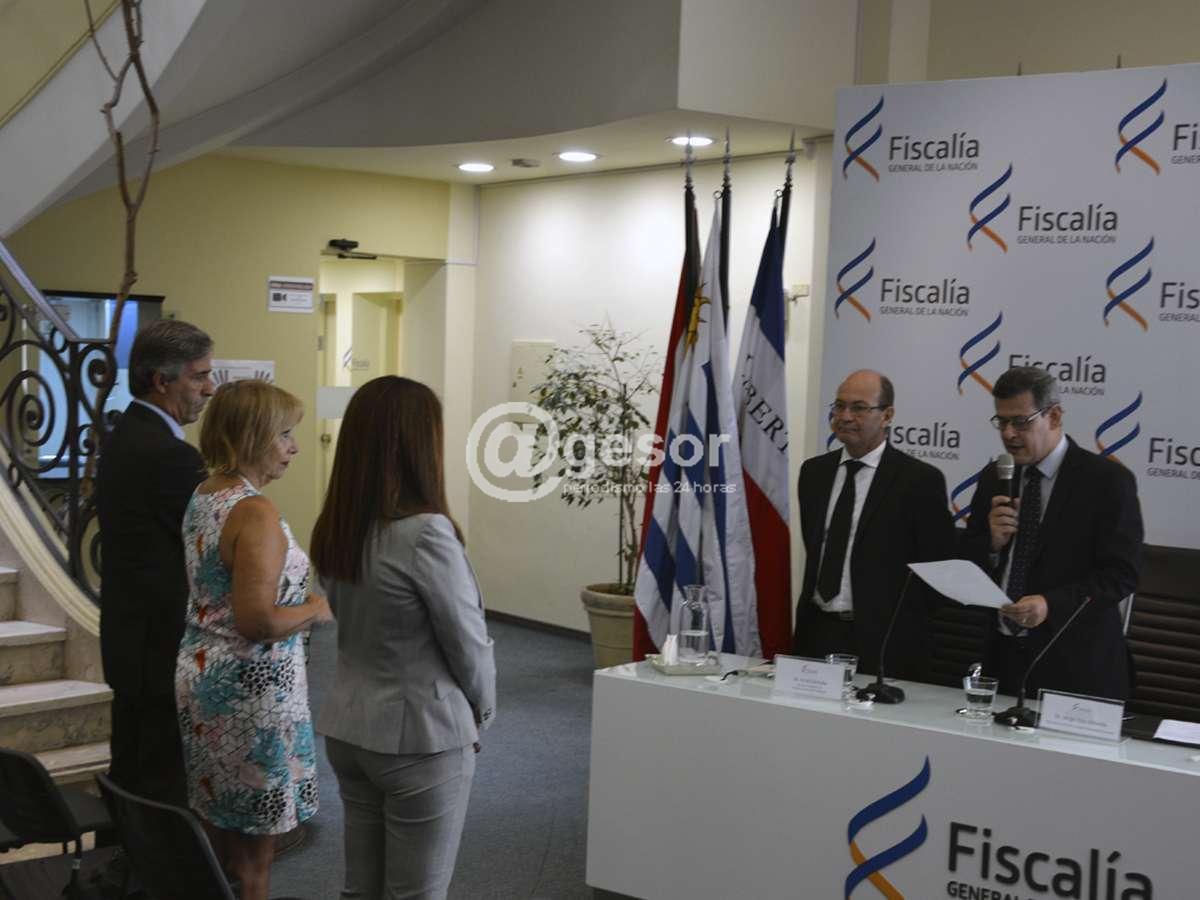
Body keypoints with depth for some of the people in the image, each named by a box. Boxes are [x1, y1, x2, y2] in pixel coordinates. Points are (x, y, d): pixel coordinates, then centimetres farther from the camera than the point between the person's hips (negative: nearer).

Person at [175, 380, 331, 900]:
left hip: (199, 675, 9)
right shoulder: (255, 513, -21)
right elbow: (257, 622, -26)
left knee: (214, 828, 19)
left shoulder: (201, 498, 7)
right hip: (249, 690, -9)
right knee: (252, 848, 4)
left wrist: (294, 598, 17)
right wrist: (314, 609, -10)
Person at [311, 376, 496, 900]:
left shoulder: (334, 531, 1)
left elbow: (361, 627, 8)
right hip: (420, 738, -7)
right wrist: (482, 712, 5)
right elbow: (468, 644, -15)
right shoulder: (425, 533, -22)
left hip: (347, 729, 7)